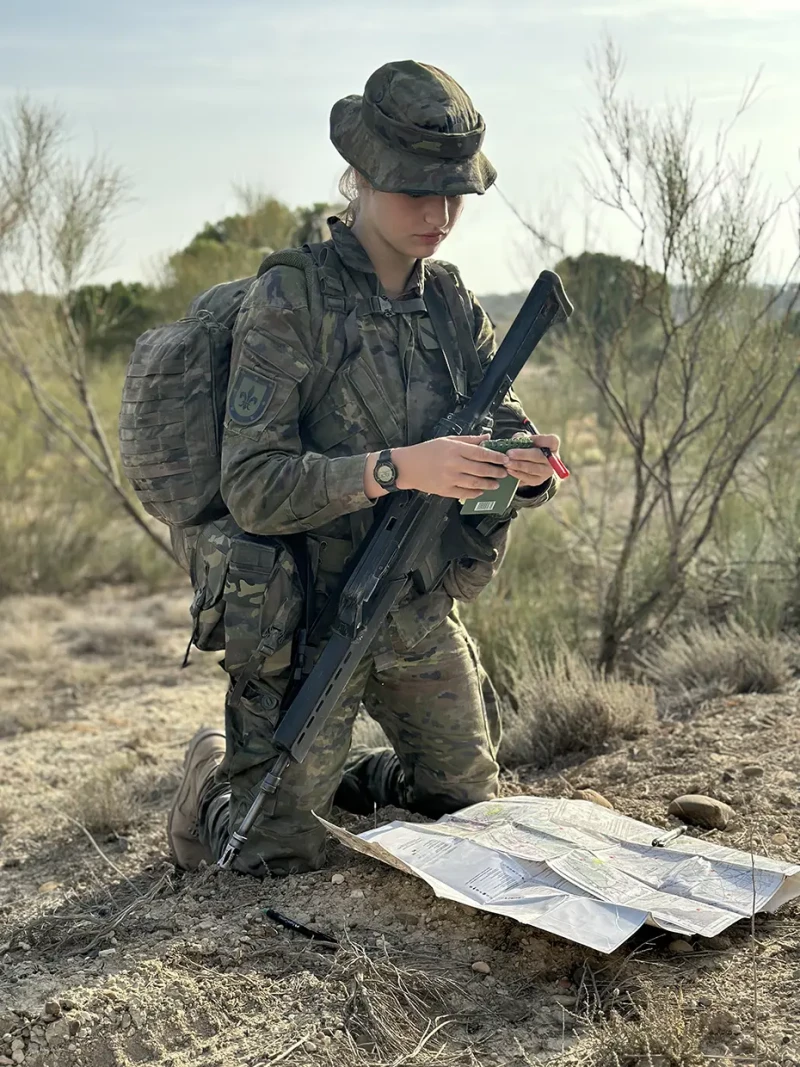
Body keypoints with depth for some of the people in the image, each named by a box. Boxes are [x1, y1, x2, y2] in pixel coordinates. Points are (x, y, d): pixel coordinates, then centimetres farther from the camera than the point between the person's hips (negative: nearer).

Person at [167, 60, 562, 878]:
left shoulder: (455, 310, 3)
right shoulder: (286, 304, -17)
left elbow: (504, 432, 2)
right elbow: (252, 489, -24)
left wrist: (528, 469, -22)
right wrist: (395, 468, -35)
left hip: (422, 619, 6)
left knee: (471, 813, 21)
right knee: (276, 856, 0)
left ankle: (328, 777, 44)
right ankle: (217, 775, 30)